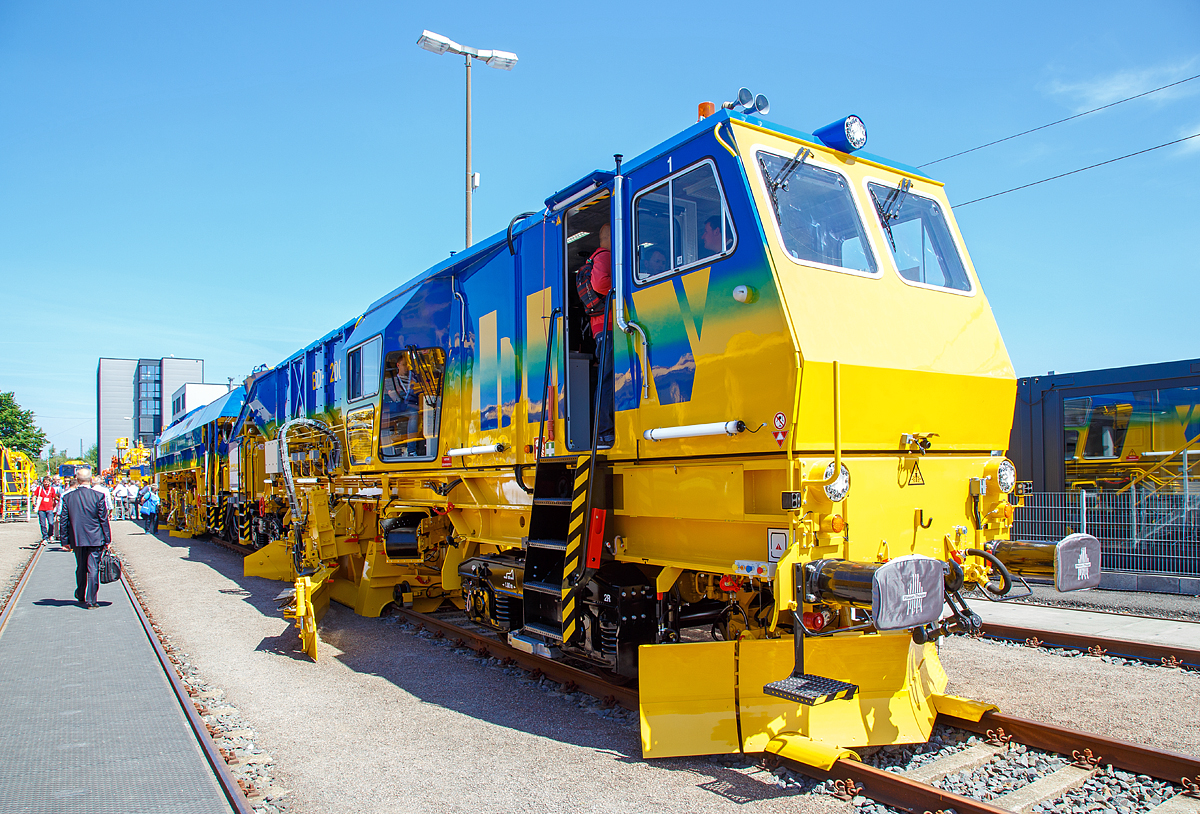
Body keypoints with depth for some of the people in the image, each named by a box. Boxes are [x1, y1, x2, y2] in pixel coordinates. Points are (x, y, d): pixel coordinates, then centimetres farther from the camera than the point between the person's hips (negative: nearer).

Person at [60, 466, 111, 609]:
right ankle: (91, 601, 0)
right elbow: (104, 519, -6)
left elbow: (64, 521, 3)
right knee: (93, 569, 0)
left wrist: (66, 541, 11)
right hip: (95, 538, -3)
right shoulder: (98, 496, -10)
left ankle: (80, 596, 32)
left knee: (80, 569, 19)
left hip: (77, 539, 3)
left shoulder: (67, 497, -1)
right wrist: (107, 540, 1)